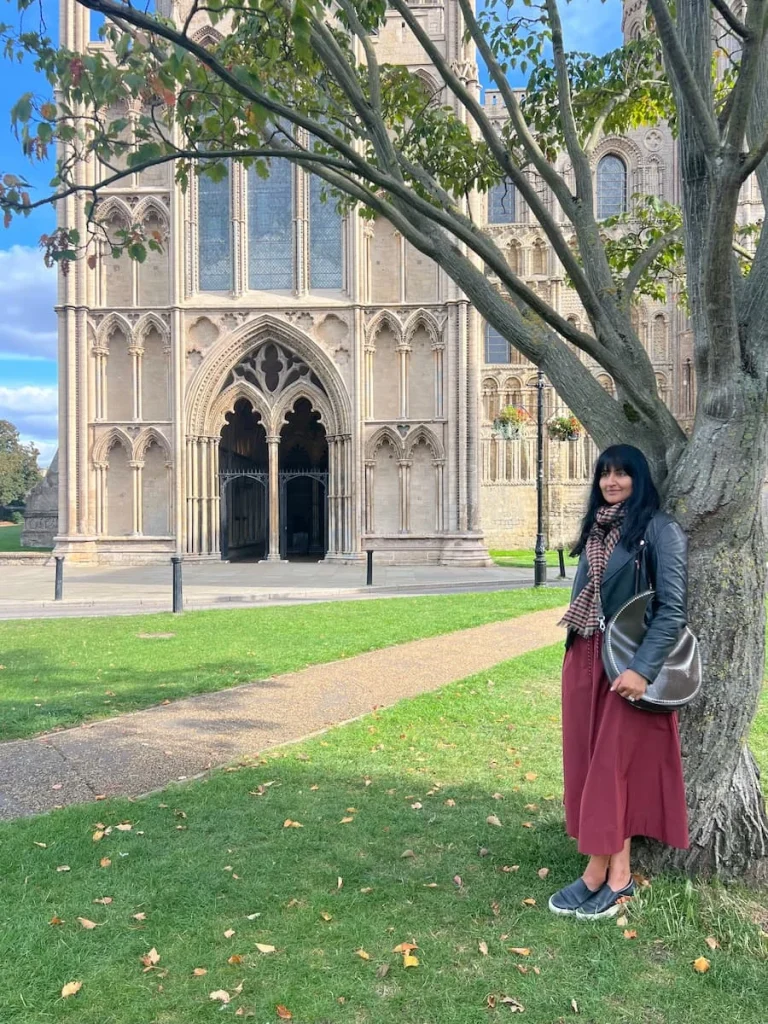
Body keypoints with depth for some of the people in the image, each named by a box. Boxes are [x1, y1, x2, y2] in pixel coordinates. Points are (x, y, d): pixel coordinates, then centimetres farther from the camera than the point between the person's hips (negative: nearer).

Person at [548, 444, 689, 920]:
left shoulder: (660, 529, -8)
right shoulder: (597, 528, 12)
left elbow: (674, 607, -13)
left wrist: (643, 668, -21)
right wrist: (578, 658, 15)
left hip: (629, 664, -7)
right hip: (586, 659, 7)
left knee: (612, 763, 1)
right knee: (594, 761, 9)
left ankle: (596, 877, 14)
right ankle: (619, 876, 21)